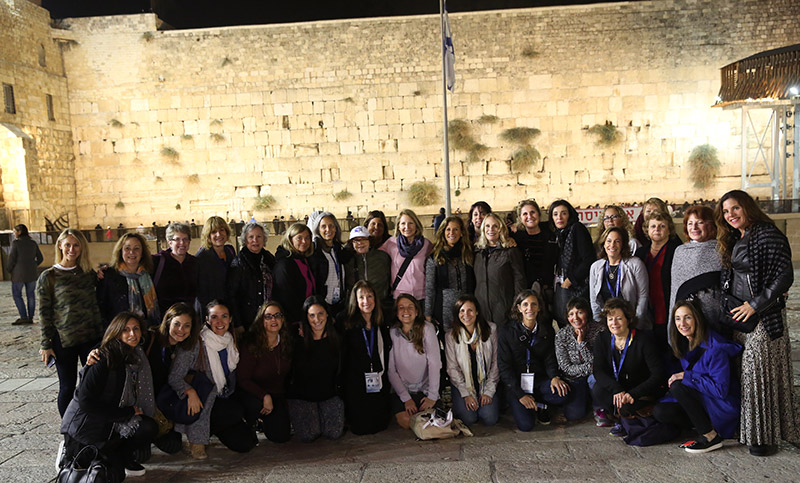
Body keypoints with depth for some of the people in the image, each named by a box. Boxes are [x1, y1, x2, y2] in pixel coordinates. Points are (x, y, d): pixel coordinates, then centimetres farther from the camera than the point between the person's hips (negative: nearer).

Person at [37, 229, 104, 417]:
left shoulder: (88, 273, 6)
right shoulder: (48, 277, -3)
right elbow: (44, 313, -3)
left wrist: (101, 334, 9)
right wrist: (46, 345, -5)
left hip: (91, 338, 3)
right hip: (63, 341, -2)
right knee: (67, 387, 8)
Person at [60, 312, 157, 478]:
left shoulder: (137, 356, 1)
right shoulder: (105, 359, -23)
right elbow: (85, 402, -24)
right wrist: (129, 412, -21)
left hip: (111, 425, 6)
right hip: (84, 426, -6)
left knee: (149, 428, -20)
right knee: (115, 474, -9)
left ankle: (123, 458, 8)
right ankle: (71, 453, 13)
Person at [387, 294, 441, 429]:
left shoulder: (426, 328, -10)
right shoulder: (392, 333, -6)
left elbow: (434, 363, -13)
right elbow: (391, 370, -6)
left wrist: (432, 396, -17)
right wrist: (406, 398, -12)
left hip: (424, 389, -1)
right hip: (401, 389, 1)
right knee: (406, 422, -18)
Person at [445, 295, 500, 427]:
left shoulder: (491, 330, -7)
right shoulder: (451, 336, -7)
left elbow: (496, 363, -4)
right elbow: (452, 368, -5)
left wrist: (489, 391, -8)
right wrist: (466, 394, -12)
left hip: (487, 382, 1)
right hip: (462, 384, 0)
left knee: (490, 419, -16)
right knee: (469, 419, -18)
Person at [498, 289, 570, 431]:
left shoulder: (546, 329, 4)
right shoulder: (507, 331, -7)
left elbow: (550, 357, 5)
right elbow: (504, 366, -8)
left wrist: (554, 376, -18)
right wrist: (520, 394, -16)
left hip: (539, 379, 3)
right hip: (515, 382, -3)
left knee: (563, 393, -28)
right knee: (526, 425, -22)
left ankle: (538, 405, 3)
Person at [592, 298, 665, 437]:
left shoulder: (643, 340, -14)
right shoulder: (602, 339, -3)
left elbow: (658, 374, -19)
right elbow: (598, 371, -11)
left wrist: (633, 394, -31)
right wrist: (616, 390, -30)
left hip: (643, 392, -3)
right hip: (616, 388, 4)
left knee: (626, 407, -33)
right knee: (597, 390, -27)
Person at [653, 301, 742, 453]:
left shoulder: (714, 348, -21)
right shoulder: (684, 344, 4)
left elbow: (720, 389, -23)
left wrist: (686, 377, -21)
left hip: (724, 406, -7)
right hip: (702, 401, 7)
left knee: (678, 387, -27)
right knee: (659, 411, -13)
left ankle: (711, 437, -16)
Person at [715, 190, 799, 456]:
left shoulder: (767, 234, -12)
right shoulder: (733, 240, 13)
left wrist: (755, 305, -17)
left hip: (763, 317, -8)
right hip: (737, 316, 8)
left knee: (760, 373, -1)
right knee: (744, 372, 12)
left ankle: (764, 435, 11)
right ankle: (744, 427, 23)